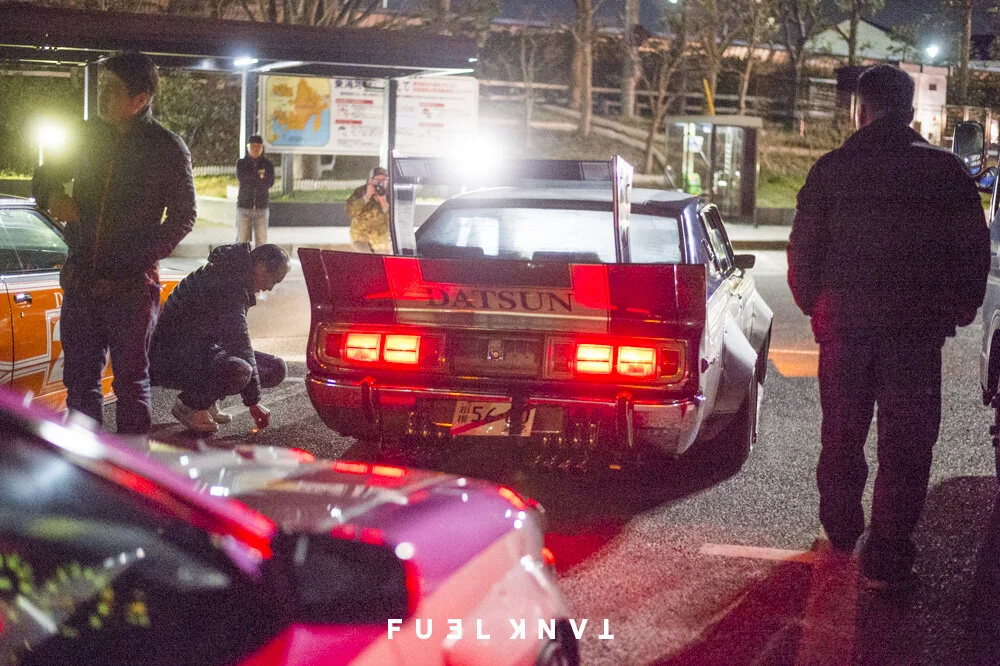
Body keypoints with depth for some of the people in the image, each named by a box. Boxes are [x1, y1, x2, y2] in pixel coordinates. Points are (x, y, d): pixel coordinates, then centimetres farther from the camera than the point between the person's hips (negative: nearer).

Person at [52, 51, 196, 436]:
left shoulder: (168, 149, -6)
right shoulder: (88, 135, 7)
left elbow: (183, 216, -4)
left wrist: (142, 258, -15)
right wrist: (57, 201, -2)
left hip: (130, 287, -4)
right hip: (80, 282, 5)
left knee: (131, 381, 4)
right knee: (79, 379, 10)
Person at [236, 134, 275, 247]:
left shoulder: (268, 164, 10)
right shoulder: (241, 163, 8)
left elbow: (270, 182, -4)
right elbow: (242, 178, -10)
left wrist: (252, 179, -6)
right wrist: (260, 177, -7)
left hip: (261, 208, 1)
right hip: (244, 207, -1)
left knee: (261, 243, -2)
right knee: (242, 242, -4)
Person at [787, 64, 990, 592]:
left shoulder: (832, 169, -1)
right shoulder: (945, 170, -2)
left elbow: (803, 248, 1)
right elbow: (974, 248, 1)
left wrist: (813, 304, 16)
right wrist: (960, 309, 14)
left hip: (844, 322, 2)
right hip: (916, 328, -2)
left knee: (841, 434, 18)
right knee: (905, 445, 2)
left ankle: (840, 528, 34)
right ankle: (885, 557, 0)